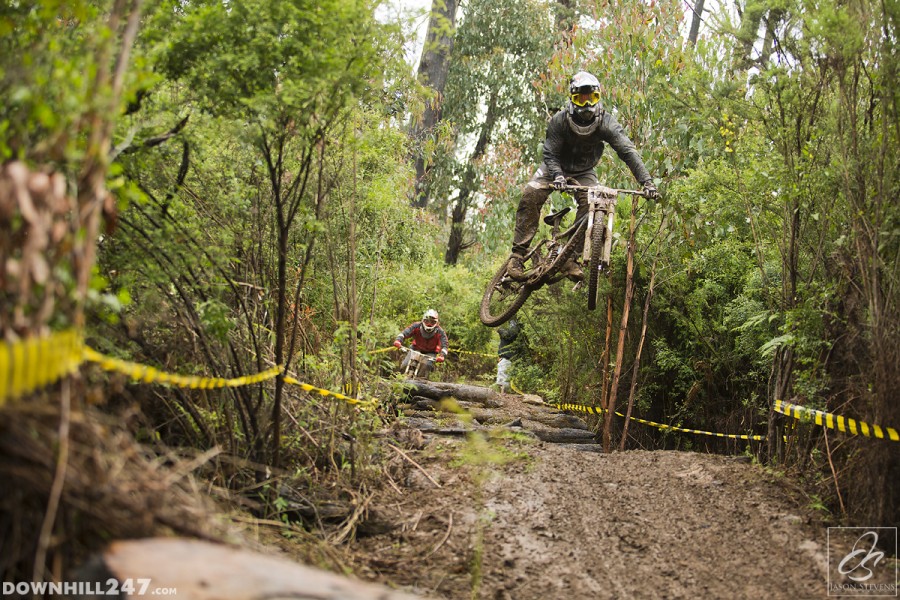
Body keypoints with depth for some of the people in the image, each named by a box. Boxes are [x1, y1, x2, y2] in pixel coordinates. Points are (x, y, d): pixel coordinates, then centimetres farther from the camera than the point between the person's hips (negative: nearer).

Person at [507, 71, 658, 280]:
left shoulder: (606, 122, -24)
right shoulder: (559, 120, -25)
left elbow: (628, 151, -29)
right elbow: (550, 154, -24)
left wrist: (647, 181, -39)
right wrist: (557, 176, -46)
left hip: (584, 172, 1)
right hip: (557, 166, -1)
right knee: (531, 194, -26)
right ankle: (518, 254, -21)